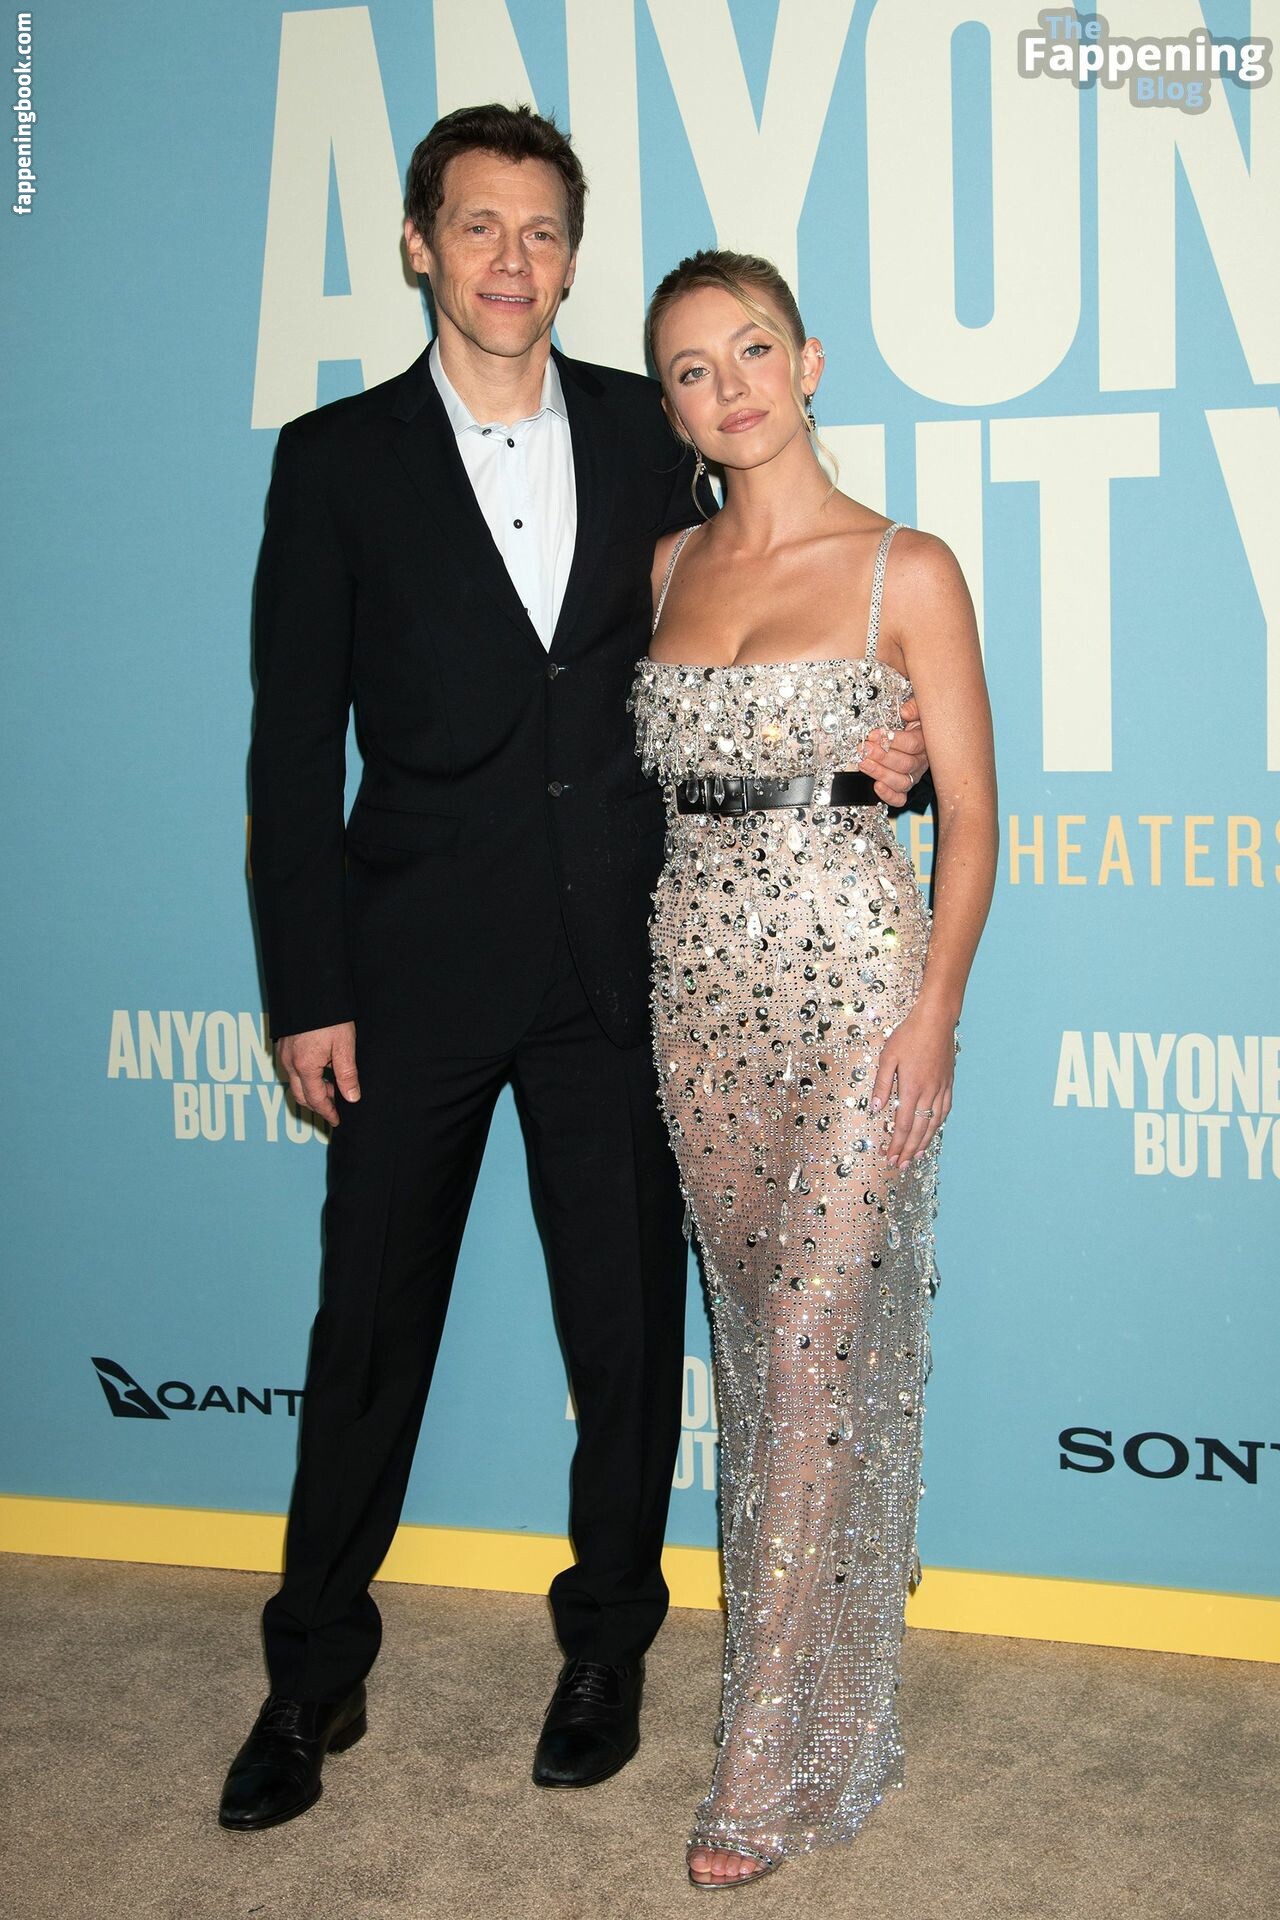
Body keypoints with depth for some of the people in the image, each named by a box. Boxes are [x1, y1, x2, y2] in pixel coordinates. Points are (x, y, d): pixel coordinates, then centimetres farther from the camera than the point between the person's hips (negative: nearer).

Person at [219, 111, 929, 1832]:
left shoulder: (643, 431, 8)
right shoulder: (338, 457, 2)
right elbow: (295, 740, -1)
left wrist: (848, 745, -5)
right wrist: (308, 991, -5)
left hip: (614, 963, 2)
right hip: (418, 962, -1)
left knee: (629, 1317, 10)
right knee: (370, 1322, 8)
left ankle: (609, 1638, 31)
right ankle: (315, 1673, 26)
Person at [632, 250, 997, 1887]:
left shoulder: (905, 570, -4)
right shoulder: (668, 565, 11)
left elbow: (970, 812, -5)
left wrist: (934, 1011, -14)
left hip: (855, 983, -5)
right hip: (699, 984, 5)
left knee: (820, 1348, -3)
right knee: (755, 1336, 14)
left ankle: (780, 1763, 10)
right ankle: (798, 1668, 32)